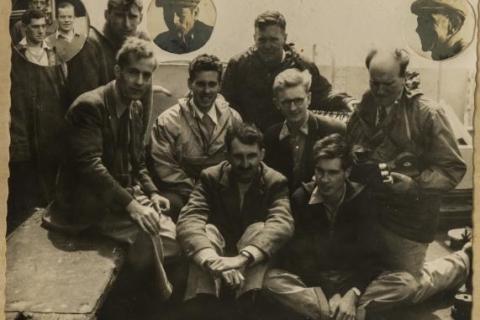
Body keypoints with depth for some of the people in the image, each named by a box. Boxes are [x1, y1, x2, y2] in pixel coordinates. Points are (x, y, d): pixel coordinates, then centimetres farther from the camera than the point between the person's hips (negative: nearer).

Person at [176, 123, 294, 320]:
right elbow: (188, 221, -24)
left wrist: (243, 258, -47)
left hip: (254, 263, 0)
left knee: (259, 229, -30)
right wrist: (213, 260, -45)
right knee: (208, 230, -30)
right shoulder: (210, 177, -6)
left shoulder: (275, 182, -7)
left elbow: (282, 223, -28)